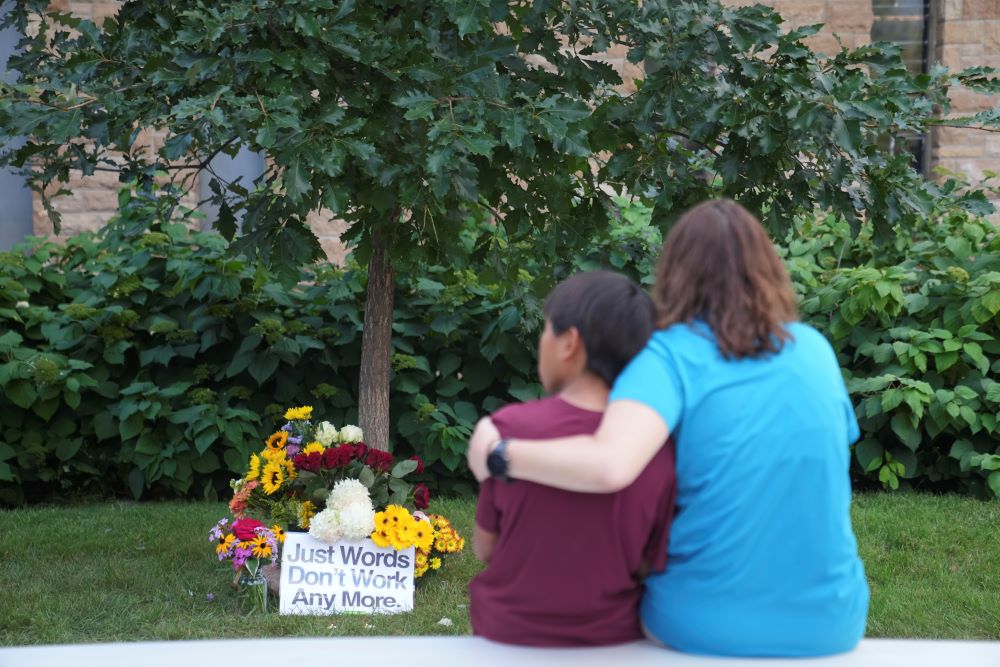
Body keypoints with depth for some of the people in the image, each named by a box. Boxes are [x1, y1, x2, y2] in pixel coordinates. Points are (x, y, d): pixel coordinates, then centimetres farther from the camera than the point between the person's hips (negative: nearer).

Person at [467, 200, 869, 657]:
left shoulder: (672, 353, -11)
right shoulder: (814, 349, 2)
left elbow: (609, 466, -29)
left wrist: (497, 454, -14)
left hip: (707, 626, -3)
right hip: (830, 625, 3)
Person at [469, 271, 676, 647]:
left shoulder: (510, 427, -18)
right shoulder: (658, 452, -15)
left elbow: (484, 547, -6)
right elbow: (652, 566, -5)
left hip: (510, 633, -1)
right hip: (611, 637, 1)